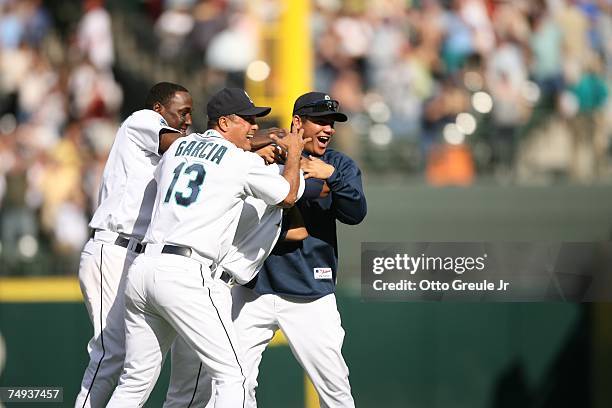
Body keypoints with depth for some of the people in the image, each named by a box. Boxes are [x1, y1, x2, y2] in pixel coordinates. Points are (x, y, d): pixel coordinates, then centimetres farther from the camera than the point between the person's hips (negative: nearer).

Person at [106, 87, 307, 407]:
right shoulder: (243, 162, 1)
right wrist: (294, 153, 32)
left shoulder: (179, 147, 19)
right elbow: (288, 195, 14)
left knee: (136, 381, 12)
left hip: (142, 269, 7)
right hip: (187, 274, -7)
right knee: (230, 375, -2)